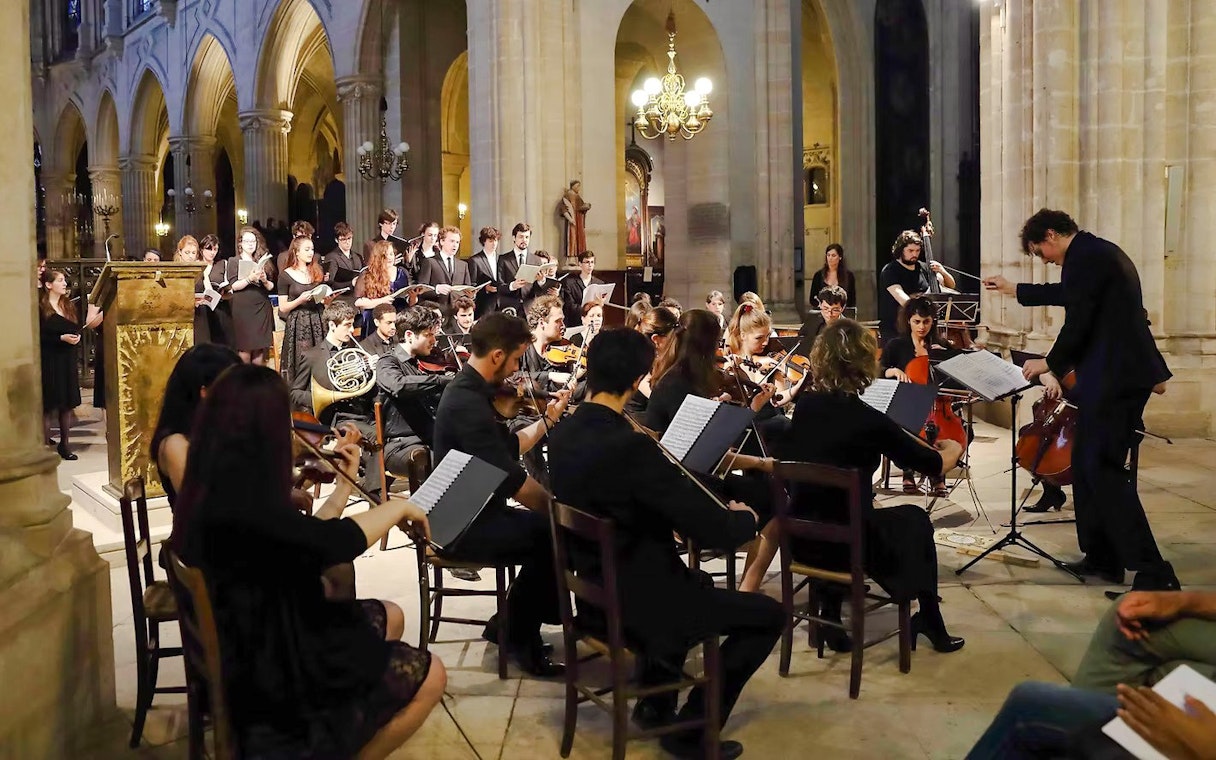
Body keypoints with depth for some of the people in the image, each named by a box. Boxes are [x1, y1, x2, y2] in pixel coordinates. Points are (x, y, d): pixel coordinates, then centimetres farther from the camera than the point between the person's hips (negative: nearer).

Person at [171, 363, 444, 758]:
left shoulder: (221, 484, 3)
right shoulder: (239, 498, -30)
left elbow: (304, 539, 8)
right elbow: (332, 543, -38)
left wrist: (345, 484, 10)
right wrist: (398, 506, -21)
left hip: (253, 639, 10)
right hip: (270, 667, -10)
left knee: (390, 617, 23)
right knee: (430, 676, -2)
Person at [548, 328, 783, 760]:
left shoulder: (563, 435, -4)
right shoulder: (631, 446, -30)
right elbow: (717, 534, -26)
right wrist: (745, 517, -5)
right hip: (638, 600, -8)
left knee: (692, 583, 36)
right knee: (769, 615, 7)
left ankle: (655, 701, 37)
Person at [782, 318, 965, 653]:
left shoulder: (804, 406, -2)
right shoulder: (868, 420, -17)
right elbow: (932, 464, -3)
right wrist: (953, 449, 19)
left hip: (802, 538, 4)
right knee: (915, 519, 23)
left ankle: (829, 615, 30)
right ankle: (930, 622, 35)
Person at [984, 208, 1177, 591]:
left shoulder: (1083, 258, -14)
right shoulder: (1098, 251, 18)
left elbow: (1077, 324, -17)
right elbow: (1068, 294, 34)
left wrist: (1050, 362, 0)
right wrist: (1013, 289, 44)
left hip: (1112, 379, -11)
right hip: (1122, 373, 11)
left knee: (1104, 471, -9)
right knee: (1087, 466, 16)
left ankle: (1153, 573, -10)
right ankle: (1102, 556, 24)